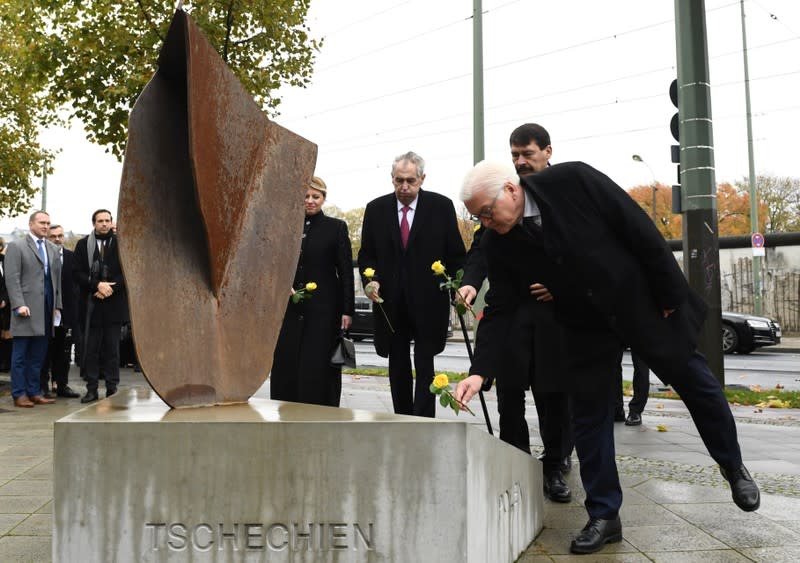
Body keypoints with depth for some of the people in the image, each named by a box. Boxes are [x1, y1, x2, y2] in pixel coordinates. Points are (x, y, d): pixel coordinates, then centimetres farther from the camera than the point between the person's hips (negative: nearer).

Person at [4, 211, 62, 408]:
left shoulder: (53, 249, 17)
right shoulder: (16, 247, 1)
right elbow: (12, 279, -7)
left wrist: (57, 306, 10)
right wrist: (19, 304, -15)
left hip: (47, 310, 5)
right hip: (27, 310, -5)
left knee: (38, 355, 9)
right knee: (20, 355, 2)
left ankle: (34, 392, 16)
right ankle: (19, 394, 7)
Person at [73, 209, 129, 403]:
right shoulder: (83, 244, 7)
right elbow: (77, 273, 1)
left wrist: (111, 288, -11)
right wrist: (97, 285, -13)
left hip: (114, 304, -1)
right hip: (91, 305, 1)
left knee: (112, 348, 4)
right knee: (91, 348, 3)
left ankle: (112, 388, 10)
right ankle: (91, 389, 8)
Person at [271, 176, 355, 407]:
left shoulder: (336, 227, 2)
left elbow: (346, 272, 0)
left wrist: (347, 310, -6)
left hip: (323, 309, -3)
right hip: (290, 309, 3)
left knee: (318, 368, -2)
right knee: (286, 366, 3)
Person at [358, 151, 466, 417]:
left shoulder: (441, 206, -2)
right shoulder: (376, 209, 4)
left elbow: (456, 254, 1)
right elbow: (366, 254, 9)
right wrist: (370, 280, -10)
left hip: (428, 302, -3)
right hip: (390, 303, 3)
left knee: (424, 365, -4)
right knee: (398, 366, 12)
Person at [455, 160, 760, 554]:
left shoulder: (573, 180, -25)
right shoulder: (497, 244, -12)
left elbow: (642, 231, -19)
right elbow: (498, 309, -9)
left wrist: (672, 297, -15)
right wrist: (479, 371, -19)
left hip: (646, 302, -2)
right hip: (586, 324, 3)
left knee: (697, 384, 13)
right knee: (588, 415, 1)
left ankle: (733, 467, 39)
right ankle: (603, 516, 15)